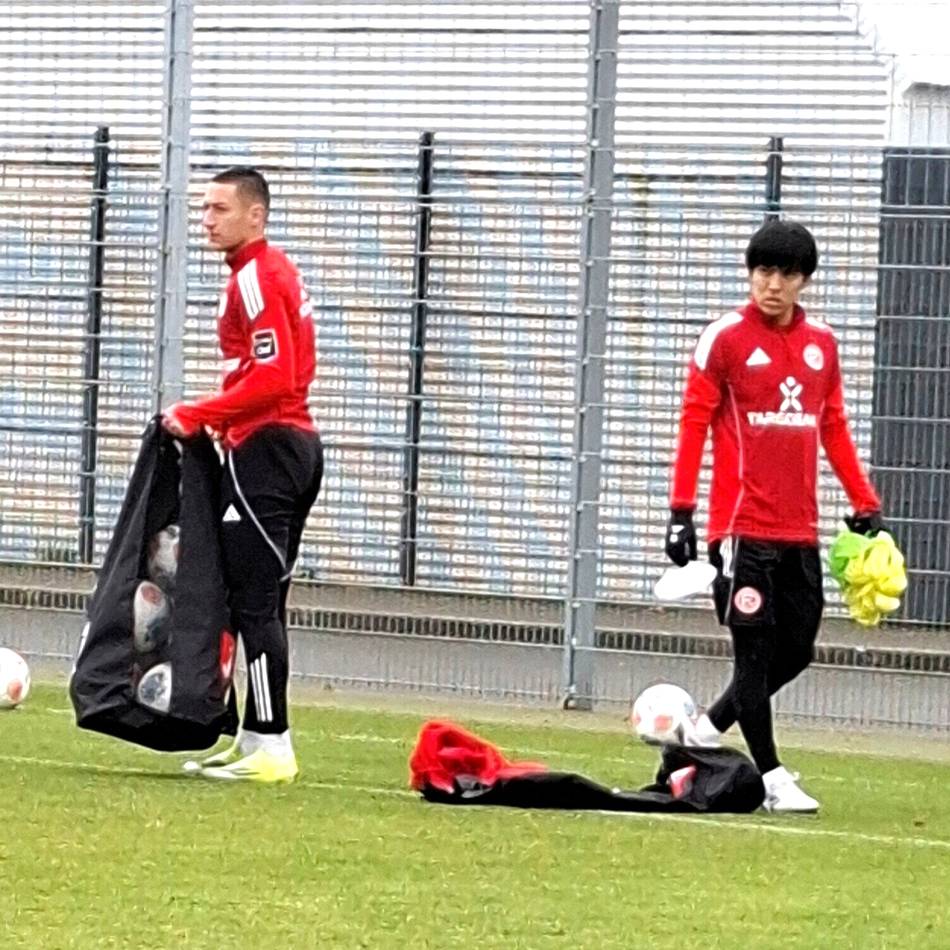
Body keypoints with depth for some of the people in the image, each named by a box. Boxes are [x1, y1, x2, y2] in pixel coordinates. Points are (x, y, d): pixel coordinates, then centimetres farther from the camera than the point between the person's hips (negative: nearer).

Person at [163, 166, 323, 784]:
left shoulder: (256, 279, -13)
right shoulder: (279, 272, 18)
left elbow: (272, 378, -21)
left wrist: (200, 416, -15)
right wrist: (222, 420, 15)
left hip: (264, 450, -10)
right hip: (298, 445, 10)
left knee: (254, 604, -10)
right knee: (263, 604, 12)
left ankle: (270, 746, -12)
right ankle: (258, 742, 14)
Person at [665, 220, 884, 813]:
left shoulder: (822, 343, 11)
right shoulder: (725, 339, -4)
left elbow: (833, 428, 17)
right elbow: (694, 424, -5)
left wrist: (865, 503, 11)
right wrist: (681, 510, -10)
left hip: (800, 534, 6)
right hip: (742, 529, -6)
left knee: (796, 650, 9)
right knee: (756, 650, -4)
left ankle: (708, 730, 26)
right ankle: (772, 778, 2)